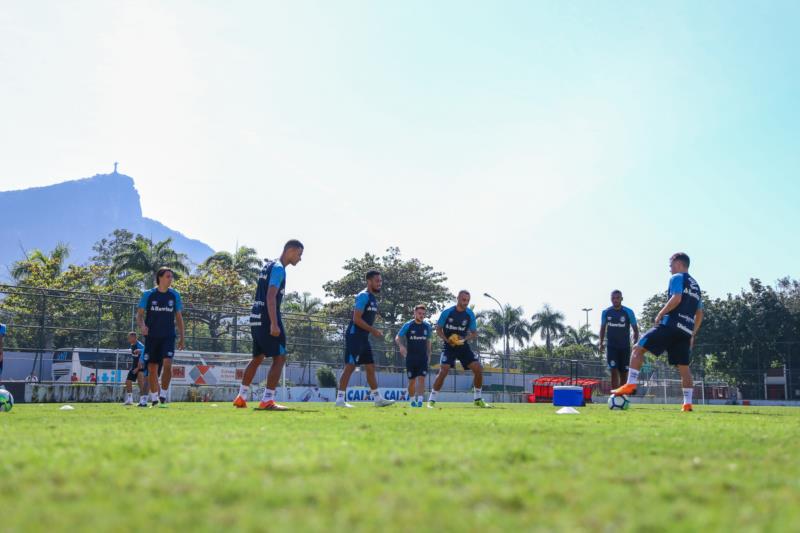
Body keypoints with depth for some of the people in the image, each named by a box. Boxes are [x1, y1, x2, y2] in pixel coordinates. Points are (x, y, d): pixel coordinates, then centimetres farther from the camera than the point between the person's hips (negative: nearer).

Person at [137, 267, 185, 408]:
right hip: (152, 337, 0)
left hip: (168, 337, 0)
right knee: (152, 368, 3)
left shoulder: (174, 295, 5)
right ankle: (154, 399, 17)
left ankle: (163, 396, -5)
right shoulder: (148, 294, 1)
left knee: (167, 364, -18)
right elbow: (139, 314, 3)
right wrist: (142, 325, -18)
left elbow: (179, 317, 11)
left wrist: (181, 337, 8)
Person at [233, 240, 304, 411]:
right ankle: (267, 400, -11)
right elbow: (271, 297, -21)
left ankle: (241, 398, 20)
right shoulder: (278, 268, -11)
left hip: (257, 318, 10)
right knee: (279, 357, -7)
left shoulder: (268, 266, 19)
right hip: (267, 319, -10)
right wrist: (274, 324, -26)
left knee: (257, 358, 17)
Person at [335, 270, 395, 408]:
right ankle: (340, 399, -6)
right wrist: (373, 330, -17)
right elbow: (356, 319, -20)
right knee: (350, 367, -9)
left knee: (371, 367, 10)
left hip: (364, 338, 10)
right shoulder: (363, 296, -14)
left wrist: (374, 331, 9)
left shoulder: (373, 298, 16)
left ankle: (378, 399, 14)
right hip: (354, 336, -10)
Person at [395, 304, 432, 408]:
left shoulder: (427, 326, 4)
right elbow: (397, 337, -5)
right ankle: (412, 400, 20)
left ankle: (420, 400, -14)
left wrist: (429, 354, 13)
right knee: (412, 380, 5)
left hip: (423, 357, 1)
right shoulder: (408, 325, -5)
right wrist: (401, 345, -25)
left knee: (421, 379, -12)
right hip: (411, 357, -1)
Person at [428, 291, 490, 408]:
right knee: (443, 371, -18)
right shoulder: (447, 312, -10)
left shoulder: (470, 314, -2)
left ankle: (478, 399, 11)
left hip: (463, 346, 3)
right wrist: (447, 340, -17)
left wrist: (465, 339, -14)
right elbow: (438, 329, 0)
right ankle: (431, 400, -7)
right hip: (449, 346, -3)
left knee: (478, 369, -7)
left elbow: (474, 333, 7)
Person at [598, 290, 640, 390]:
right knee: (614, 371, -14)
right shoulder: (606, 312, -1)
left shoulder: (628, 312, -7)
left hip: (625, 347, 0)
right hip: (611, 346, 0)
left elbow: (635, 329, 0)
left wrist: (635, 344, -11)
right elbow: (603, 328, 13)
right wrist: (601, 343, 6)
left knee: (624, 373, 6)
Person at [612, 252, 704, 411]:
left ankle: (631, 384, -15)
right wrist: (692, 335, 26)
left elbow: (676, 298, -17)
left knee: (638, 348, -4)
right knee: (684, 367, 9)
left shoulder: (677, 278, 2)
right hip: (686, 331, 7)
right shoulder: (695, 286, 26)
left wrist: (661, 314, -9)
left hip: (671, 324, -7)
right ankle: (688, 403, 4)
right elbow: (699, 314, 25)